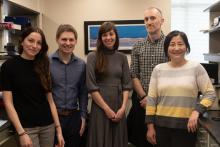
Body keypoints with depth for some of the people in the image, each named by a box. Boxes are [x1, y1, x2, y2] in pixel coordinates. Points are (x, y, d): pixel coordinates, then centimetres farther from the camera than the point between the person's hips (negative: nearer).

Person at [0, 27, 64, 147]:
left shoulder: (43, 66, 6)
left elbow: (50, 99, 7)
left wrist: (58, 128, 3)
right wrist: (21, 132, -15)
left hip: (48, 125, 4)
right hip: (26, 127, -4)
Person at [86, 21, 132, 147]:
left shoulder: (122, 57, 7)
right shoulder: (93, 57, -4)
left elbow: (127, 85, 5)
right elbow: (91, 87, -8)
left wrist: (123, 107, -7)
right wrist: (106, 109, -11)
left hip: (119, 107, 3)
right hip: (100, 107, -3)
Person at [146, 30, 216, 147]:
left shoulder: (196, 68, -1)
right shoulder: (158, 69, 4)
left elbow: (210, 93, -1)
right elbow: (151, 99, 5)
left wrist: (197, 111, -16)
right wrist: (150, 125, 2)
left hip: (186, 125, -2)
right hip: (161, 125, 2)